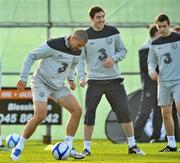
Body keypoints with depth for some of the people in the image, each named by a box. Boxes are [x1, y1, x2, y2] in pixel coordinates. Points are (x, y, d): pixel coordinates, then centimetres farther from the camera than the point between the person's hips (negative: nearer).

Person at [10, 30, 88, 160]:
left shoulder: (77, 52, 2)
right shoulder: (54, 45, -20)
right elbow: (31, 57, -13)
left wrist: (71, 79, 4)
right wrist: (23, 78, -16)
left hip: (58, 86, 7)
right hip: (41, 83, -7)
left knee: (77, 110, -6)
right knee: (40, 116, -24)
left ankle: (68, 147, 2)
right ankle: (19, 147, -7)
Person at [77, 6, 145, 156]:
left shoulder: (113, 32, 4)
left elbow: (123, 51, 10)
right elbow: (80, 59, 1)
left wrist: (114, 58, -11)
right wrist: (81, 77, -13)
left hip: (114, 79, 1)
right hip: (94, 80, -1)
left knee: (124, 111, -4)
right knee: (89, 113, -7)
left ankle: (132, 146, 6)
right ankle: (87, 148, 3)